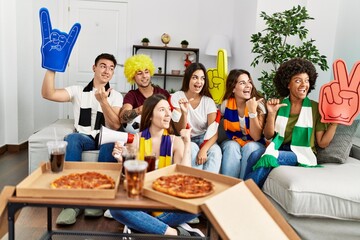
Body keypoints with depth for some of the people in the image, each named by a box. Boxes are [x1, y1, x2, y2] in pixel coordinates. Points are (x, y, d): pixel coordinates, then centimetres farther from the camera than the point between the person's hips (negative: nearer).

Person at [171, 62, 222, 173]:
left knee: (215, 151, -29)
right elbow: (180, 131, -12)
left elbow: (214, 132, -13)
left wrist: (204, 149, -33)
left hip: (202, 139, 1)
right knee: (193, 149, -33)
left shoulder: (208, 101, -5)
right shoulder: (176, 97, -8)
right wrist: (184, 112, -32)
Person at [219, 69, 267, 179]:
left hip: (254, 145, -1)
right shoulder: (226, 104, -9)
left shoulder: (258, 104, -13)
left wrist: (252, 111, -28)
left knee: (250, 147, -32)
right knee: (232, 146, -31)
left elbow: (256, 137, -18)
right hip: (232, 143, 1)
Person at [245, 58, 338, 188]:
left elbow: (322, 143, 1)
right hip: (279, 149, 3)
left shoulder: (315, 108, 1)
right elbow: (268, 135, 4)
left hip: (301, 154, -2)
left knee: (267, 158, -31)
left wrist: (335, 122, -12)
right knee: (255, 155, -30)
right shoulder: (279, 105, 7)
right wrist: (271, 113, -10)